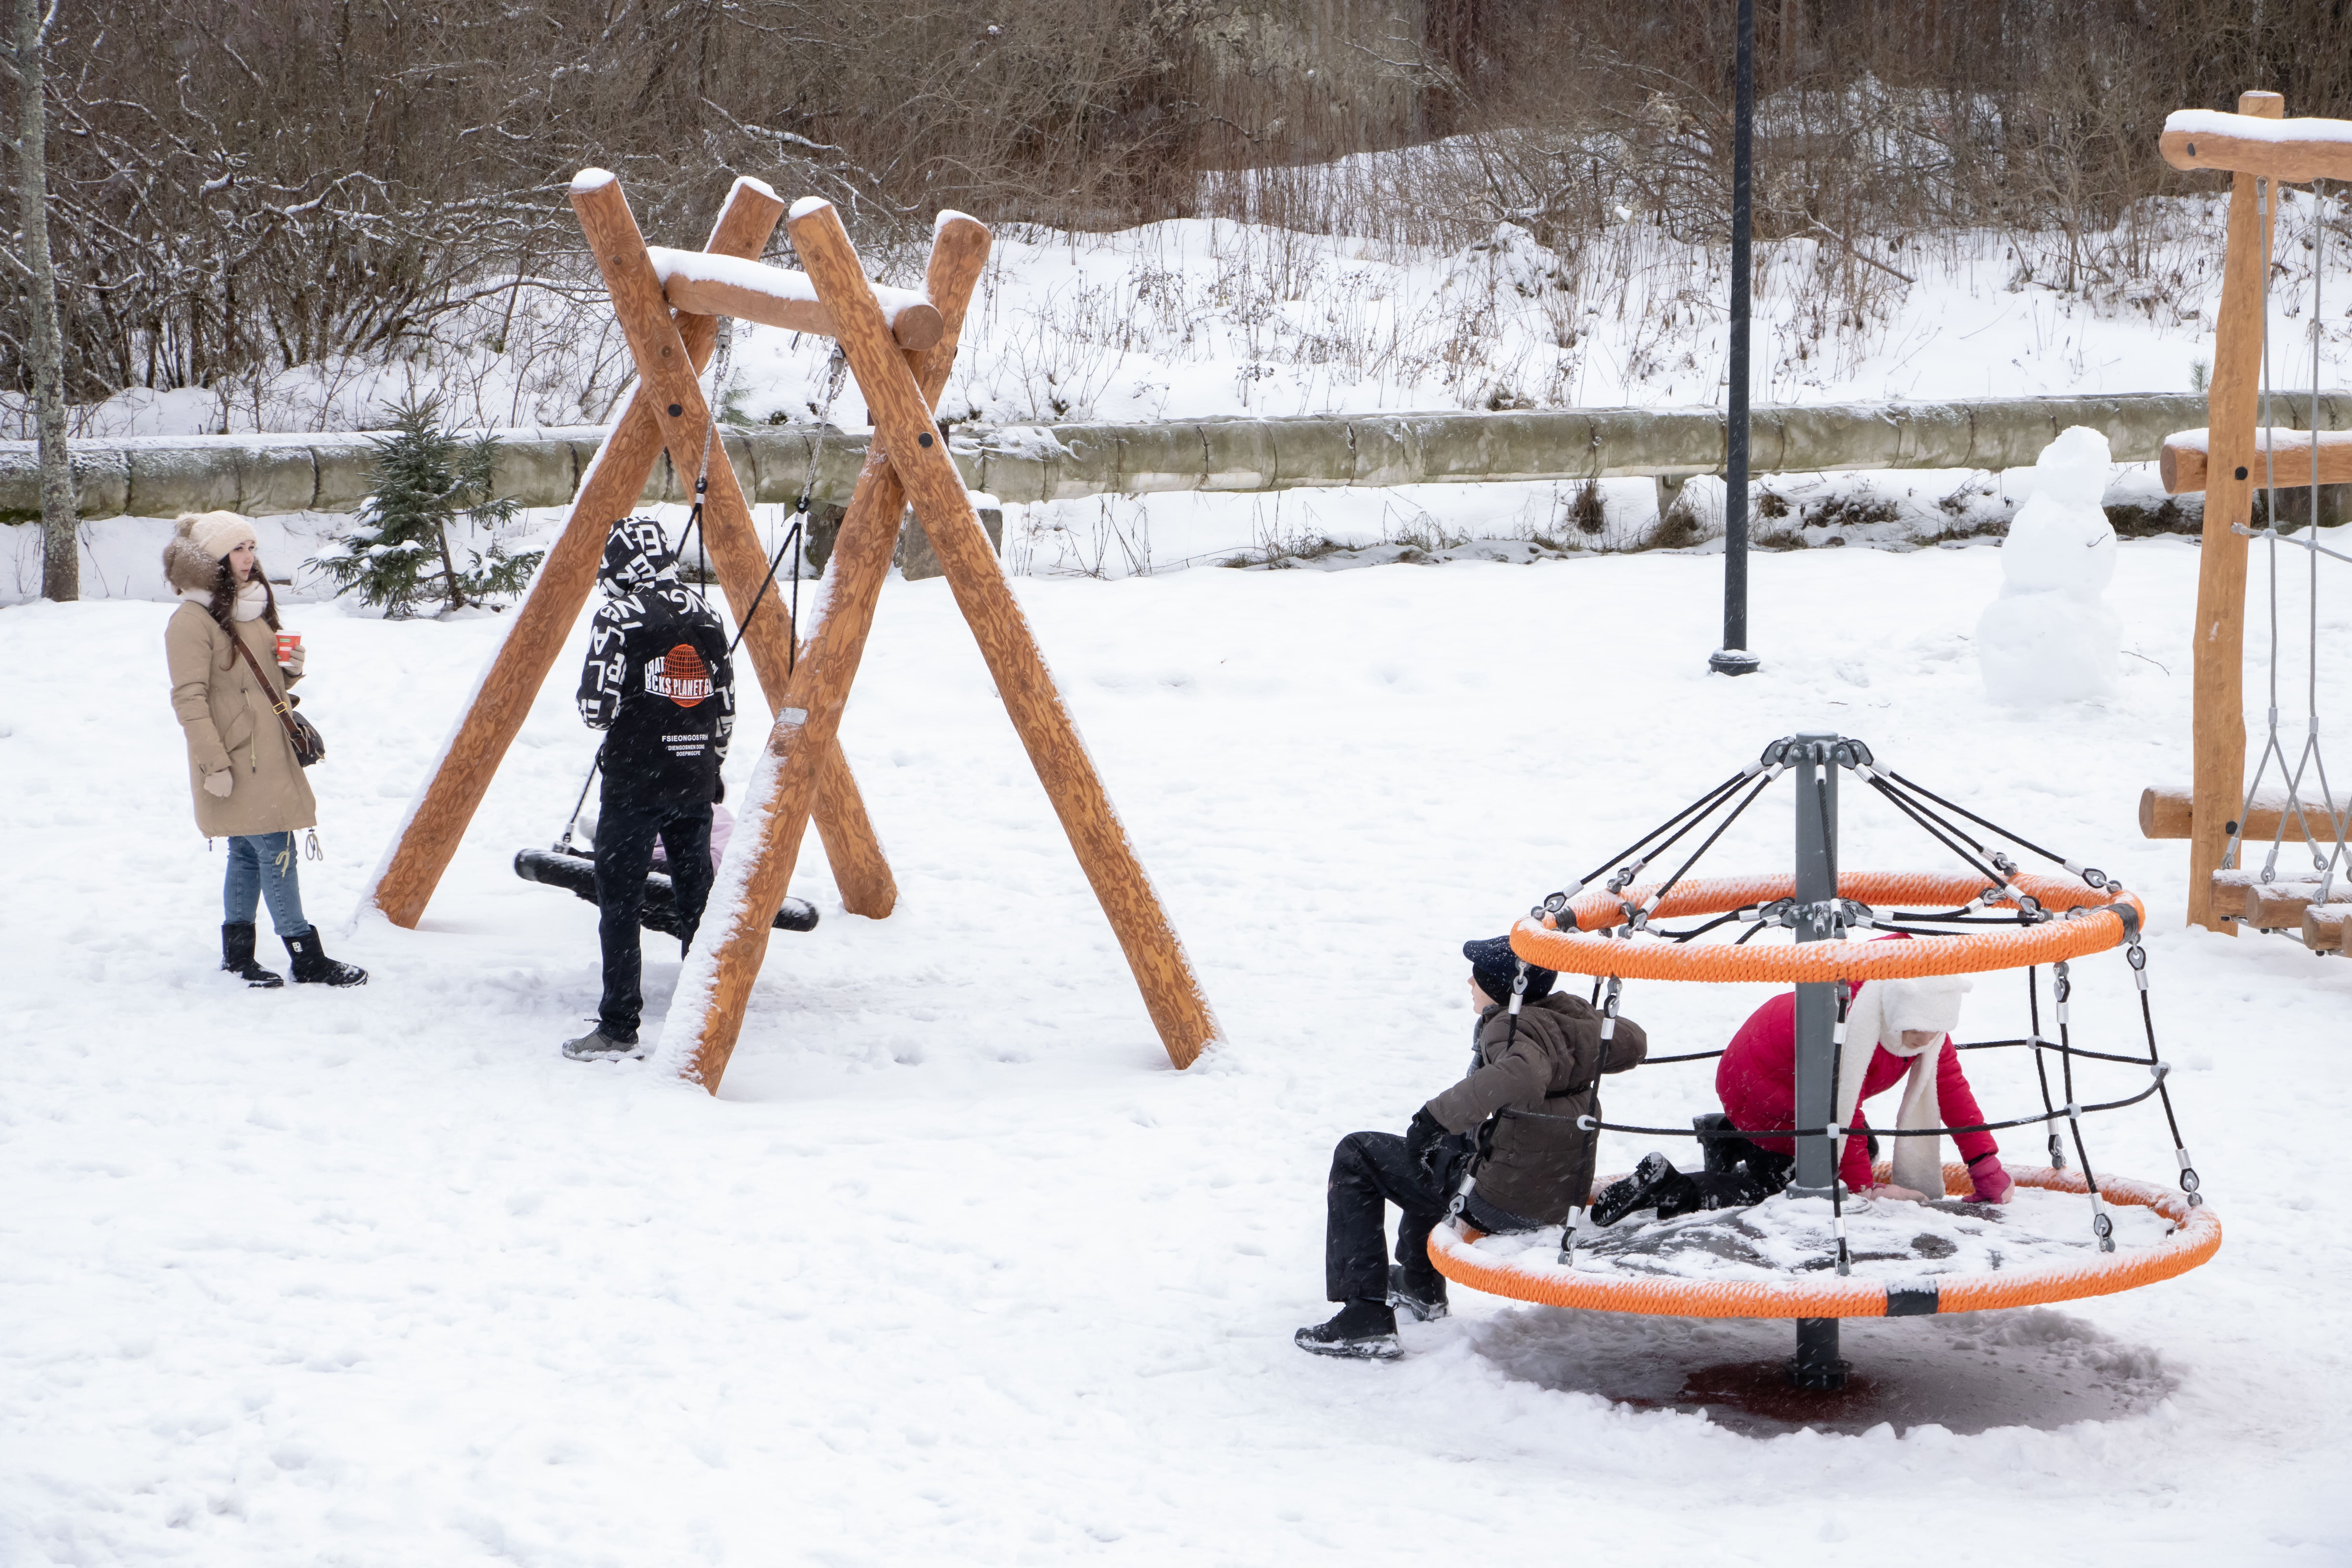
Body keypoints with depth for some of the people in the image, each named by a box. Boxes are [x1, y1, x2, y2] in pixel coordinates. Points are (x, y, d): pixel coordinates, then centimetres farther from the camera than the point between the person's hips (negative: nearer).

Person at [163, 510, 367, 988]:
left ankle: (238, 954, 18)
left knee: (248, 854, 11)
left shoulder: (253, 609, 16)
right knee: (277, 851, -8)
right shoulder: (192, 621, -13)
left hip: (267, 757, 9)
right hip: (234, 762, -9)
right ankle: (307, 960, -4)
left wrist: (291, 668, 3)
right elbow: (189, 698, -16)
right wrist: (214, 764, -20)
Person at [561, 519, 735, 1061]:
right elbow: (726, 711, 10)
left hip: (635, 786, -5)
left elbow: (598, 708, -13)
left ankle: (619, 1027, -3)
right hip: (695, 785, 5)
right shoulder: (706, 617, 6)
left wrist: (599, 712, 10)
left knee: (620, 904, -1)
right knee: (697, 897, 13)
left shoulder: (619, 616, -10)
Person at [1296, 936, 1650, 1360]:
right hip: (1562, 1195, 9)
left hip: (1503, 1204, -9)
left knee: (1356, 1157, -1)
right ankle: (1420, 1284, 49)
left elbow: (1520, 1075, -42)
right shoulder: (1572, 1016, 3)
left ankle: (1366, 1318, -7)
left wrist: (1436, 1116, -41)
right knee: (1438, 1148, 37)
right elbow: (1633, 1041, 17)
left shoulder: (1510, 1028, -20)